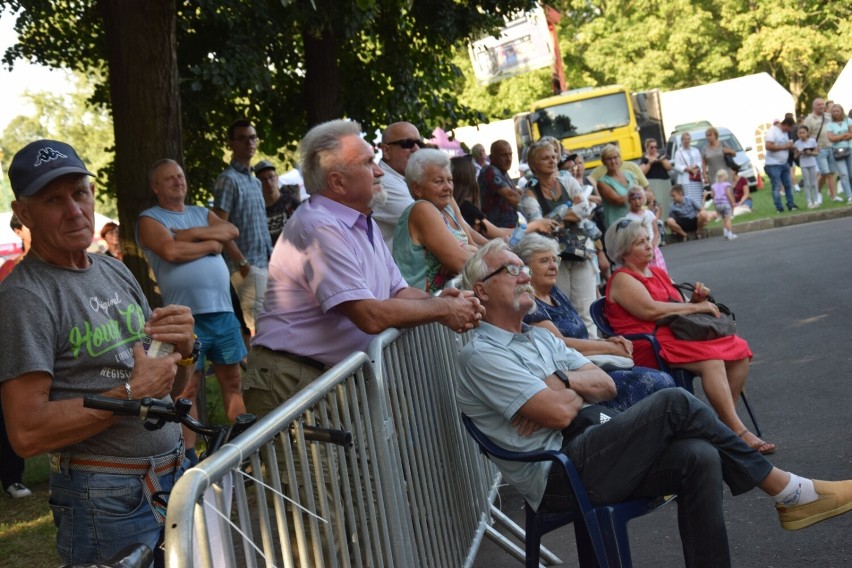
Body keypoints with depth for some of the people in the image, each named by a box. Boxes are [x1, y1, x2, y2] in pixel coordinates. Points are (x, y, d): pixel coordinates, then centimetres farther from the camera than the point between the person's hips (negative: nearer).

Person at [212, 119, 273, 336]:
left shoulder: (255, 182, 18)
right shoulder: (228, 180, -8)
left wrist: (273, 258, 14)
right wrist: (242, 263, -16)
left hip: (266, 264, 8)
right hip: (249, 267, -8)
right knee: (258, 327, -12)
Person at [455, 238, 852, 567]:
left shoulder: (539, 337, 19)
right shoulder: (480, 355, -10)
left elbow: (606, 386, 12)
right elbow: (559, 414, -19)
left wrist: (562, 382, -7)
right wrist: (575, 389, 3)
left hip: (583, 455, 9)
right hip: (556, 480, -9)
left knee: (699, 458, -18)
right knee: (674, 404, -19)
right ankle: (785, 490, -5)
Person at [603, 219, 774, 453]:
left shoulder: (659, 273, 23)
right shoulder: (622, 280, -4)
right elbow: (650, 310, -19)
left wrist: (696, 300, 5)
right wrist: (695, 307, -12)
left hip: (677, 335, 9)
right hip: (650, 345, -9)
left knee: (740, 351, -10)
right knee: (711, 361, -30)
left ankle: (725, 419, -7)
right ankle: (738, 433, -30)